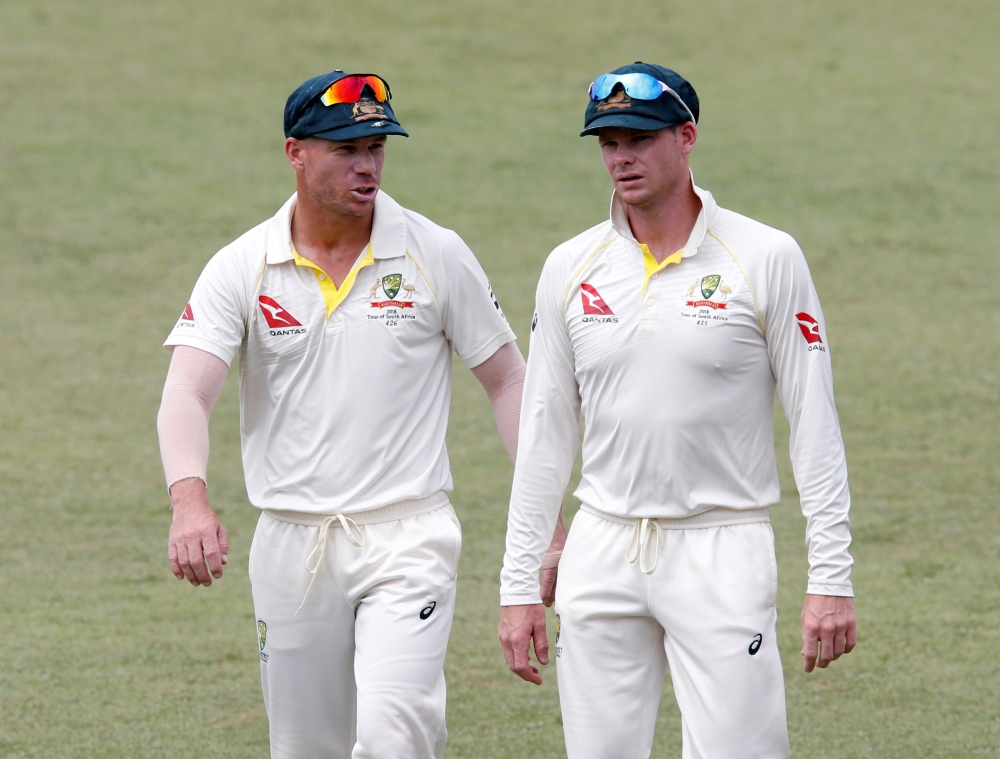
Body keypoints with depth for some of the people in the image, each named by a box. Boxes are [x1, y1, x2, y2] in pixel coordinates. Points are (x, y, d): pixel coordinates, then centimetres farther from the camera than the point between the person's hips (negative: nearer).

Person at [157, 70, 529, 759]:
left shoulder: (437, 256, -1)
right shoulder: (242, 269, -1)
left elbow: (508, 379, 5)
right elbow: (188, 392, -12)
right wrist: (191, 502, -32)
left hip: (407, 538, -2)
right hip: (290, 543, 2)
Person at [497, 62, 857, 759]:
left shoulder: (766, 259, -4)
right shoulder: (570, 269, 7)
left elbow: (816, 426, -4)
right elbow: (544, 433, 12)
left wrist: (831, 579, -10)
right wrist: (519, 585, 8)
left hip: (722, 550, -4)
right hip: (603, 551, 4)